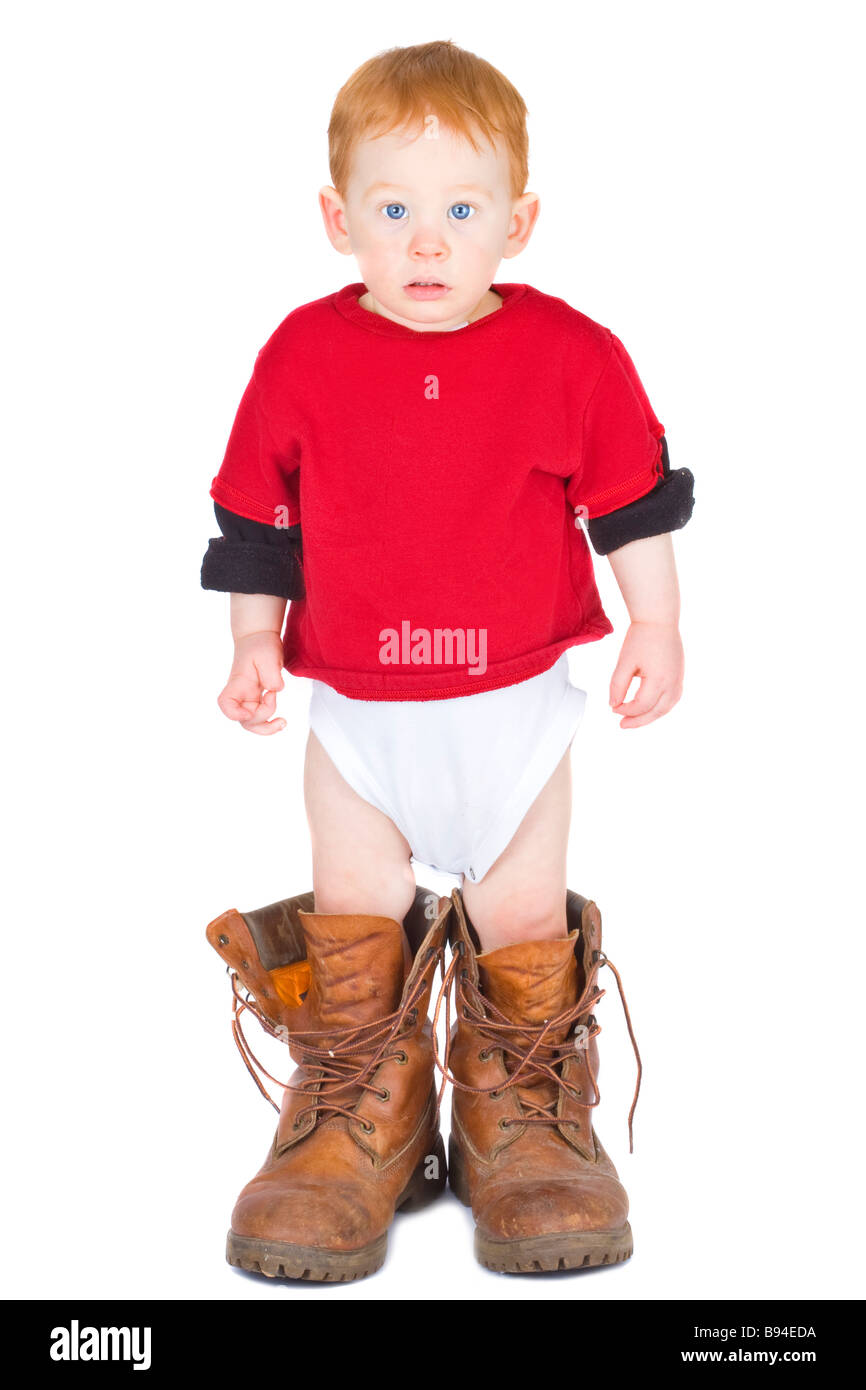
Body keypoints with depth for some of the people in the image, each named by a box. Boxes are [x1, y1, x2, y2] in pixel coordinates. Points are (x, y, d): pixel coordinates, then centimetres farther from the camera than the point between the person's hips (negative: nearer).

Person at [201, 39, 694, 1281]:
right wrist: (253, 643, 1)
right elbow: (256, 514, 3)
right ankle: (356, 1126, 26)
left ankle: (525, 1119, 28)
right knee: (353, 920, 10)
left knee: (523, 920, 9)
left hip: (515, 701, -1)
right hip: (353, 709, 1)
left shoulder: (569, 355, -8)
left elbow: (633, 499, 2)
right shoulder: (304, 356, -6)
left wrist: (656, 628, 2)